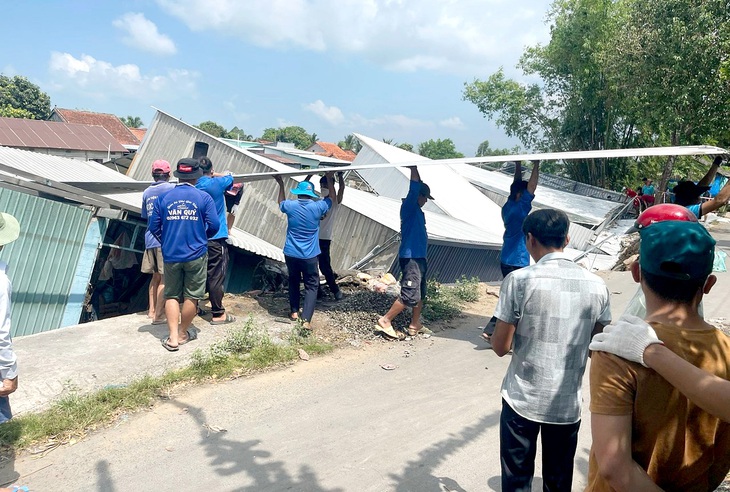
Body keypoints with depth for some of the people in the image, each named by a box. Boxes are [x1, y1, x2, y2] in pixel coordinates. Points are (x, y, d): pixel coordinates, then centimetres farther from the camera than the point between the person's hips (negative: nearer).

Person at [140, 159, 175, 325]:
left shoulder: (147, 192, 12)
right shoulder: (172, 188, -6)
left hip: (150, 239, 6)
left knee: (155, 276, 17)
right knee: (165, 278, -3)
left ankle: (152, 310, 25)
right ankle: (159, 316, -3)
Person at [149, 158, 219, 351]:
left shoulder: (164, 198, 0)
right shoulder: (204, 197, -6)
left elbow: (154, 226, 2)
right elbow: (214, 225, -8)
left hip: (171, 255, 2)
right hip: (196, 255, -2)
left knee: (172, 295, 12)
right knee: (192, 296, 12)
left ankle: (173, 337, 7)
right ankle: (183, 333, 24)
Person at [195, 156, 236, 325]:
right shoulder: (216, 184, -11)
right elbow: (230, 176, 7)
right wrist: (214, 175, 16)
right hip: (216, 238, -6)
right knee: (216, 277, -2)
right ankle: (218, 314, 2)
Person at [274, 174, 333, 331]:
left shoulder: (290, 206, -5)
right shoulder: (318, 207, -8)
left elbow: (280, 202, 22)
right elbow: (332, 197, 13)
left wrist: (281, 184, 31)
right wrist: (330, 179, 22)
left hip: (291, 253, 2)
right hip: (309, 256, -2)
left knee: (294, 281, 23)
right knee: (311, 286, 4)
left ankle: (294, 312, 29)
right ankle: (306, 319, -8)